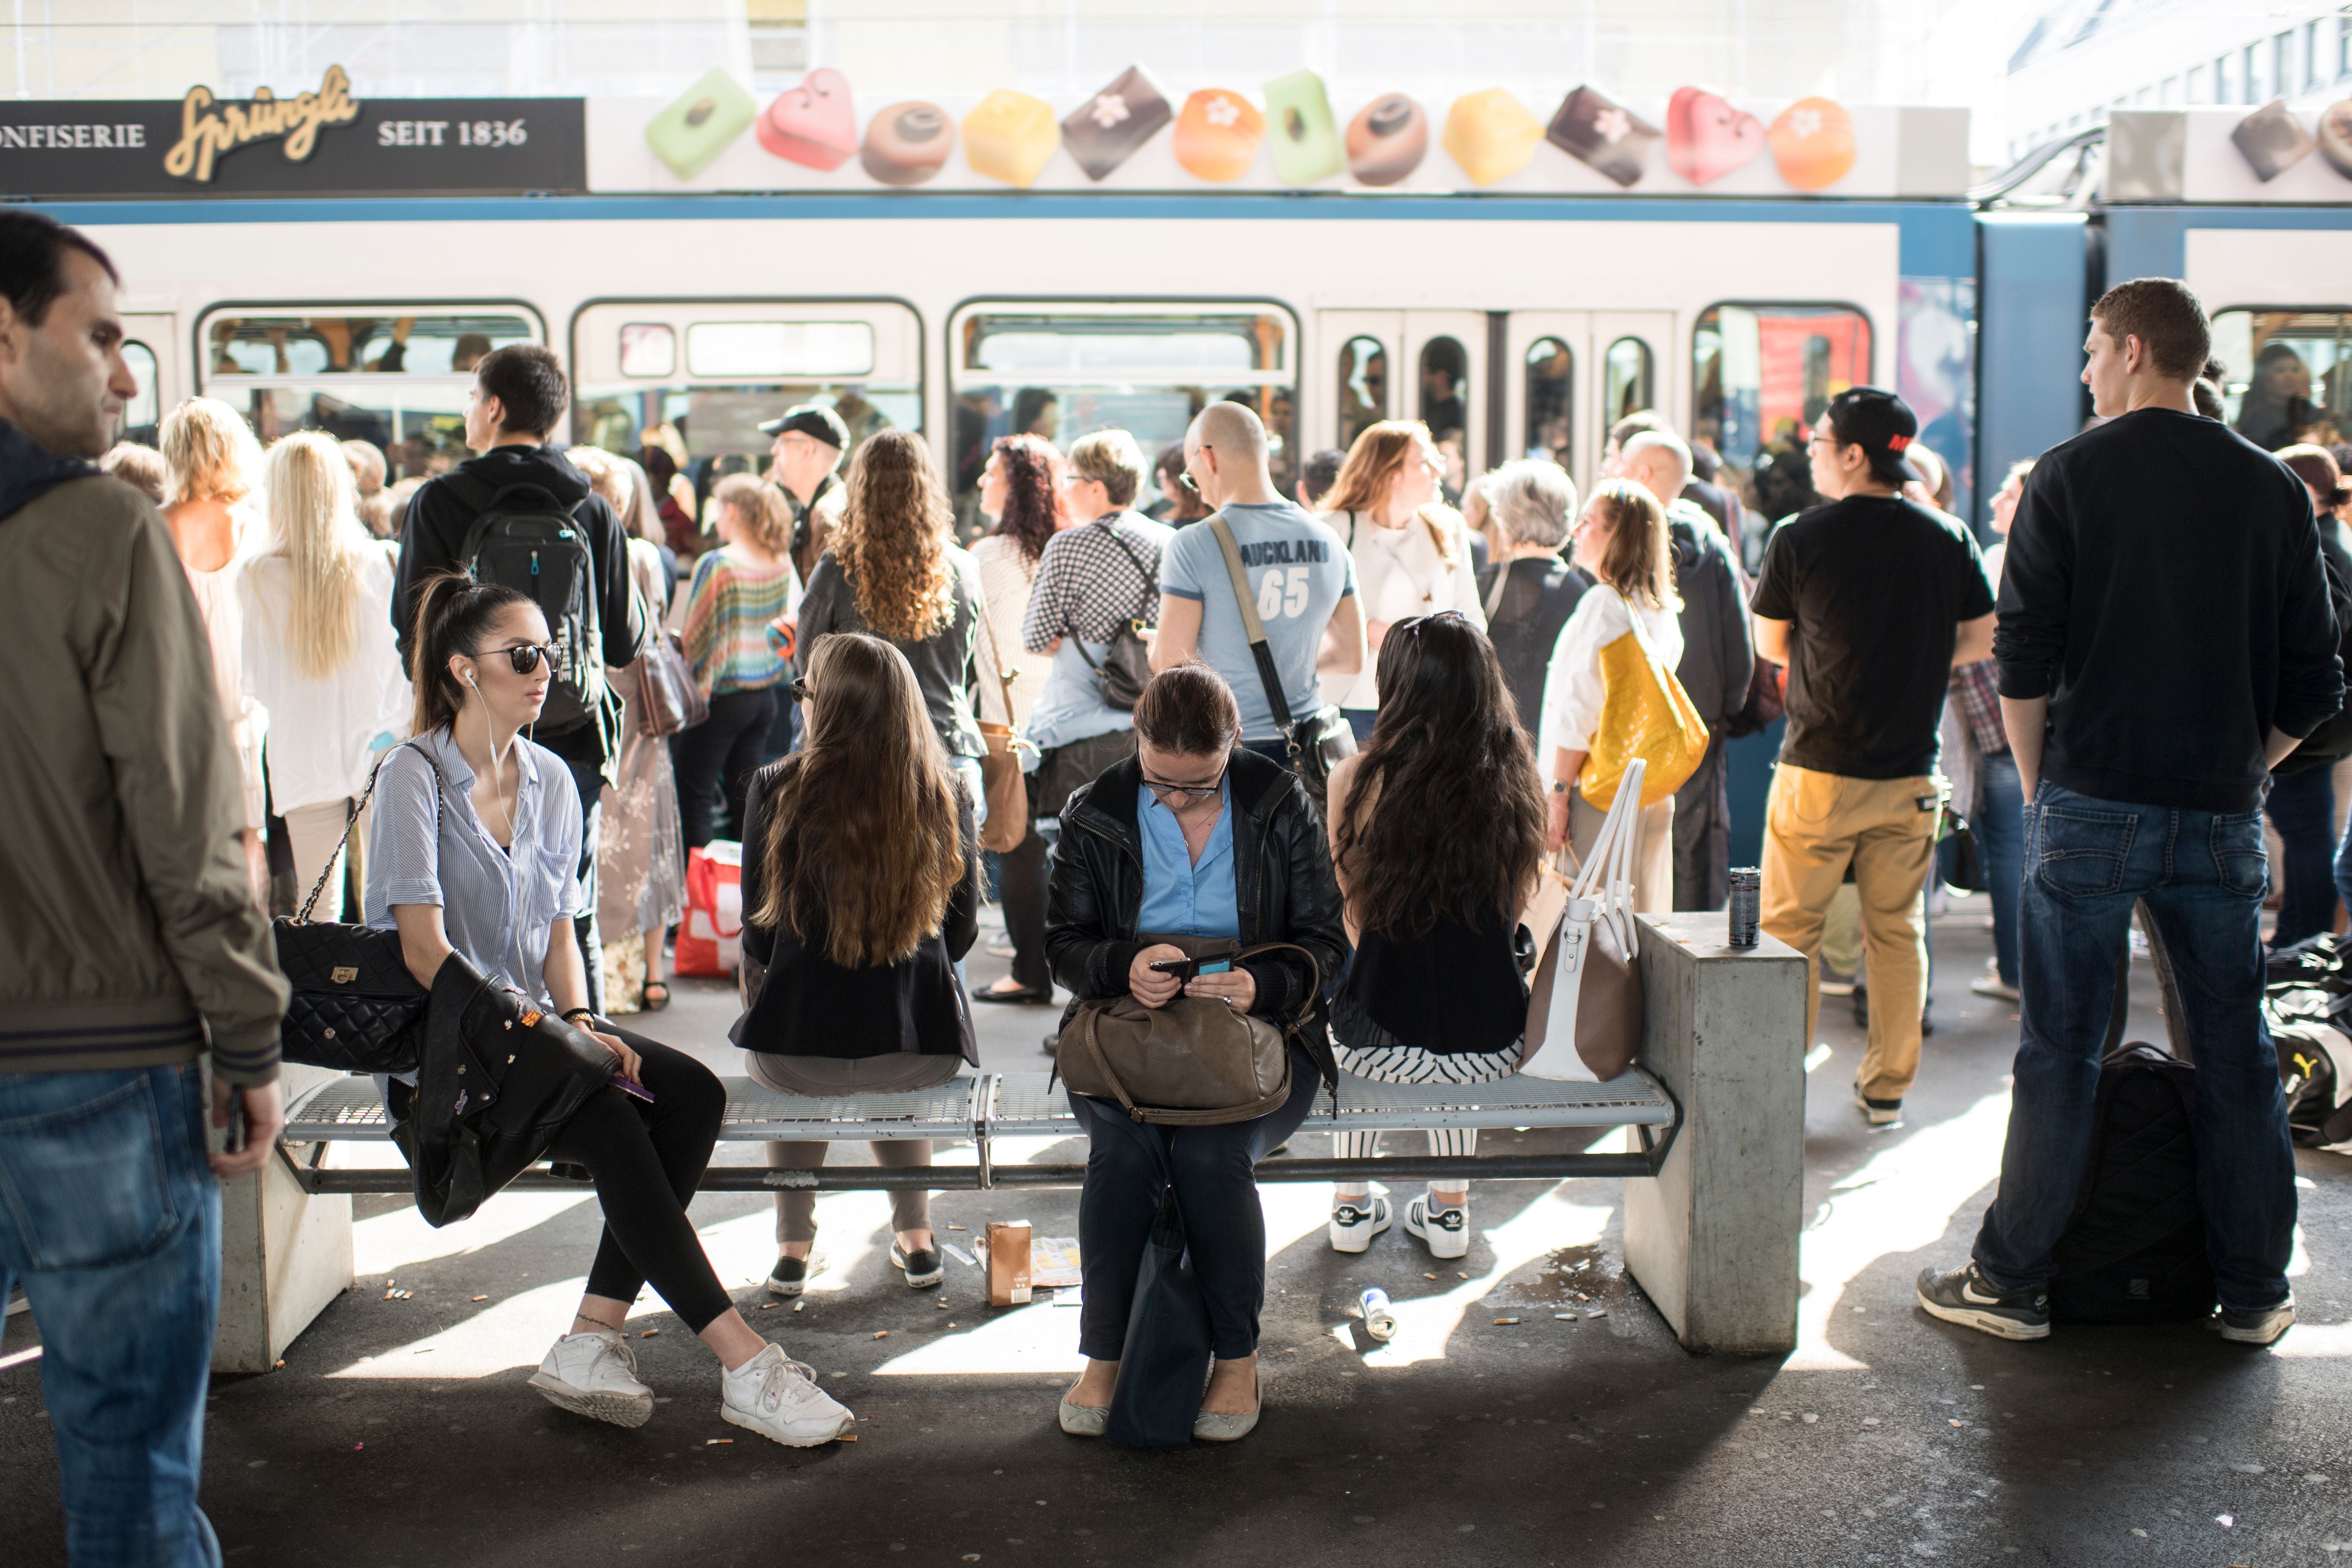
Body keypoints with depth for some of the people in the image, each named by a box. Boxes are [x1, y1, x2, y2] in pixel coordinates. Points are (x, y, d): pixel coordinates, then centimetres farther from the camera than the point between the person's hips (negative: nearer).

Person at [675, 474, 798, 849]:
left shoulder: (716, 565, -16)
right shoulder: (783, 564, 2)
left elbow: (698, 638, -12)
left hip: (722, 697, -6)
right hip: (765, 694, 6)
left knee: (694, 800, 3)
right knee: (746, 800, 13)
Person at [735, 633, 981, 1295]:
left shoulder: (778, 789, -8)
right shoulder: (945, 792, -3)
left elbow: (758, 936, 2)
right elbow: (961, 931, 6)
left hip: (797, 1055, -1)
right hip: (923, 1054, 1)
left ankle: (793, 1247, 33)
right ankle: (916, 1239, 35)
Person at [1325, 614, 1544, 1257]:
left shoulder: (1357, 779, -8)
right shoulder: (1516, 776, -1)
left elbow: (1353, 919, 4)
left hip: (1383, 1048, -2)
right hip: (1495, 1049, 2)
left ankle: (1352, 1205, 41)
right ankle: (1450, 1207, 40)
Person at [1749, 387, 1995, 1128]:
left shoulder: (1799, 538, -9)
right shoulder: (1949, 538, -1)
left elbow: (1770, 646, 1)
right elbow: (1980, 641, 6)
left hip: (1818, 769, -3)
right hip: (1911, 773, 3)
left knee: (1790, 929, 7)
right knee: (1897, 931, 12)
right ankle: (1887, 1088, 18)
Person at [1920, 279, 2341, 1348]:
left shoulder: (2070, 475, -3)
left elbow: (2023, 658, -5)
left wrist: (2037, 783, 6)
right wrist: (2239, 769, 16)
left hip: (2093, 806, -2)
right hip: (2221, 816, 3)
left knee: (2059, 1051, 3)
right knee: (2236, 1051, 11)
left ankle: (2013, 1282, 9)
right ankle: (2253, 1290, 19)